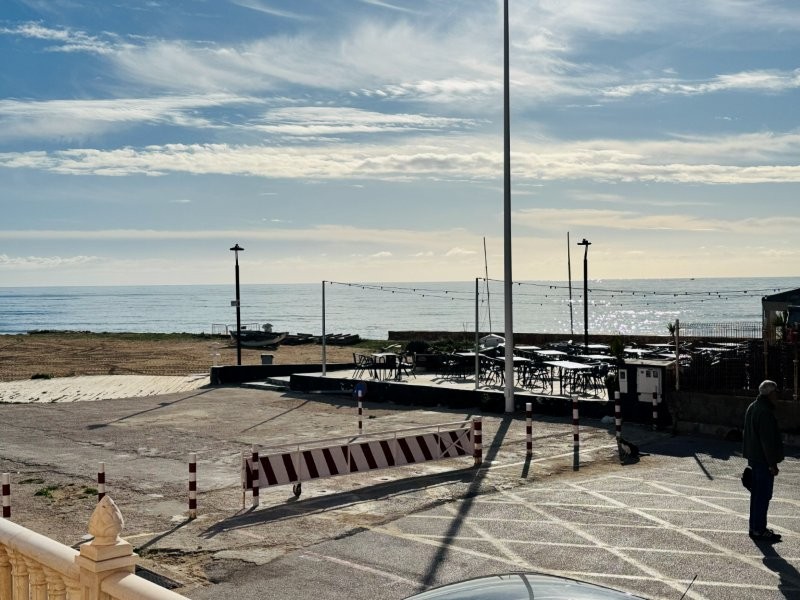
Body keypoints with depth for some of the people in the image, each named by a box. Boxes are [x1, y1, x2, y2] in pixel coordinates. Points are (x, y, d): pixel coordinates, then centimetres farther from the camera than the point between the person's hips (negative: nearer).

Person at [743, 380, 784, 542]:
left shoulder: (752, 408, 12)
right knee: (763, 496, -4)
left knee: (756, 494, 16)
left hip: (754, 458, 10)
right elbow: (767, 440, -22)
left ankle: (755, 527, 23)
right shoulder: (765, 412, -20)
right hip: (764, 460, -10)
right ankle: (759, 530, 0)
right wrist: (772, 463, -18)